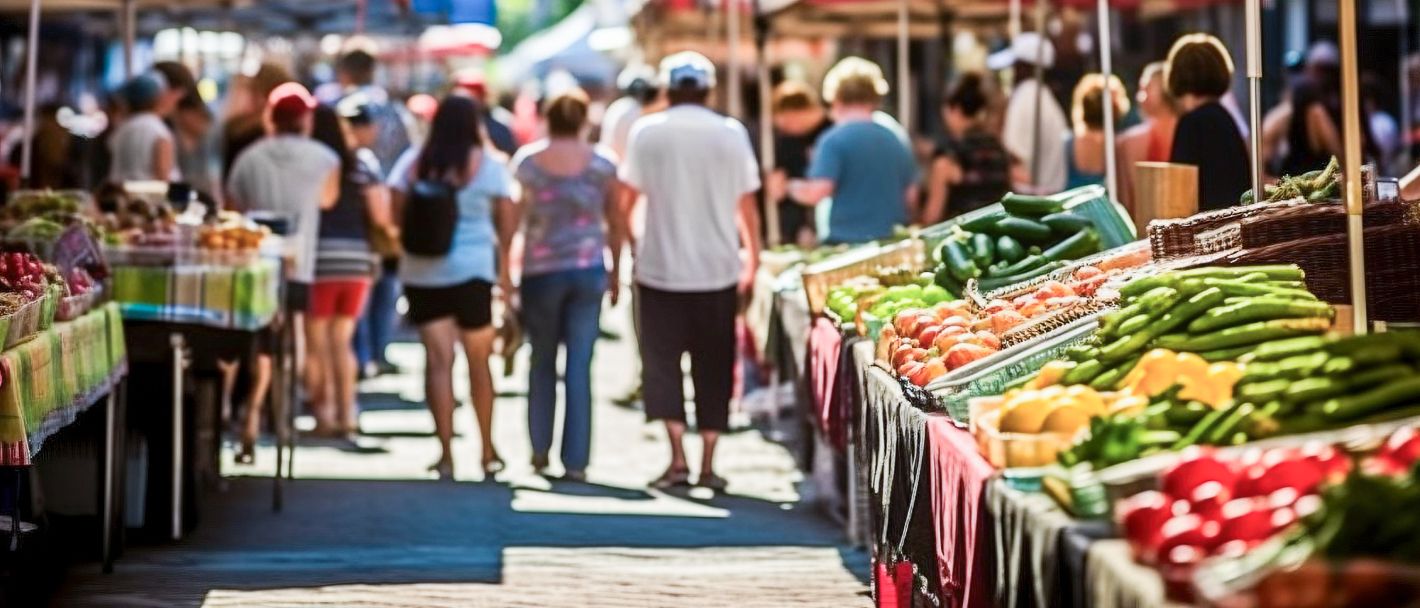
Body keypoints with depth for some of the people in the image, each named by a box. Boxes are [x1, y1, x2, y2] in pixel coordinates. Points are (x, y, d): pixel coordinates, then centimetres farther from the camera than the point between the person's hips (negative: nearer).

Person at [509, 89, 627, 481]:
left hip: (541, 271, 0)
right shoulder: (603, 164, 0)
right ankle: (576, 459, -2)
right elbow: (616, 224, 3)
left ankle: (540, 451, 18)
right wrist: (615, 274, 13)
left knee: (542, 360, 15)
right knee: (580, 364, 1)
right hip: (589, 270, 0)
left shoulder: (526, 162, -3)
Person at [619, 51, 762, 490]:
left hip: (661, 268, -1)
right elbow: (747, 205, 5)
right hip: (717, 269, 1)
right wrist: (752, 256, 17)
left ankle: (677, 458, -9)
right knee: (713, 368, 9)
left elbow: (627, 197, 0)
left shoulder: (647, 132, -2)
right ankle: (708, 465, 8)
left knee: (662, 360, 5)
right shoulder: (731, 134, 1)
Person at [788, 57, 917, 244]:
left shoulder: (834, 139, -7)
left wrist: (794, 188, 6)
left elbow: (818, 192, -14)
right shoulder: (898, 141, 11)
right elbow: (911, 199, 17)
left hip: (846, 241, -5)